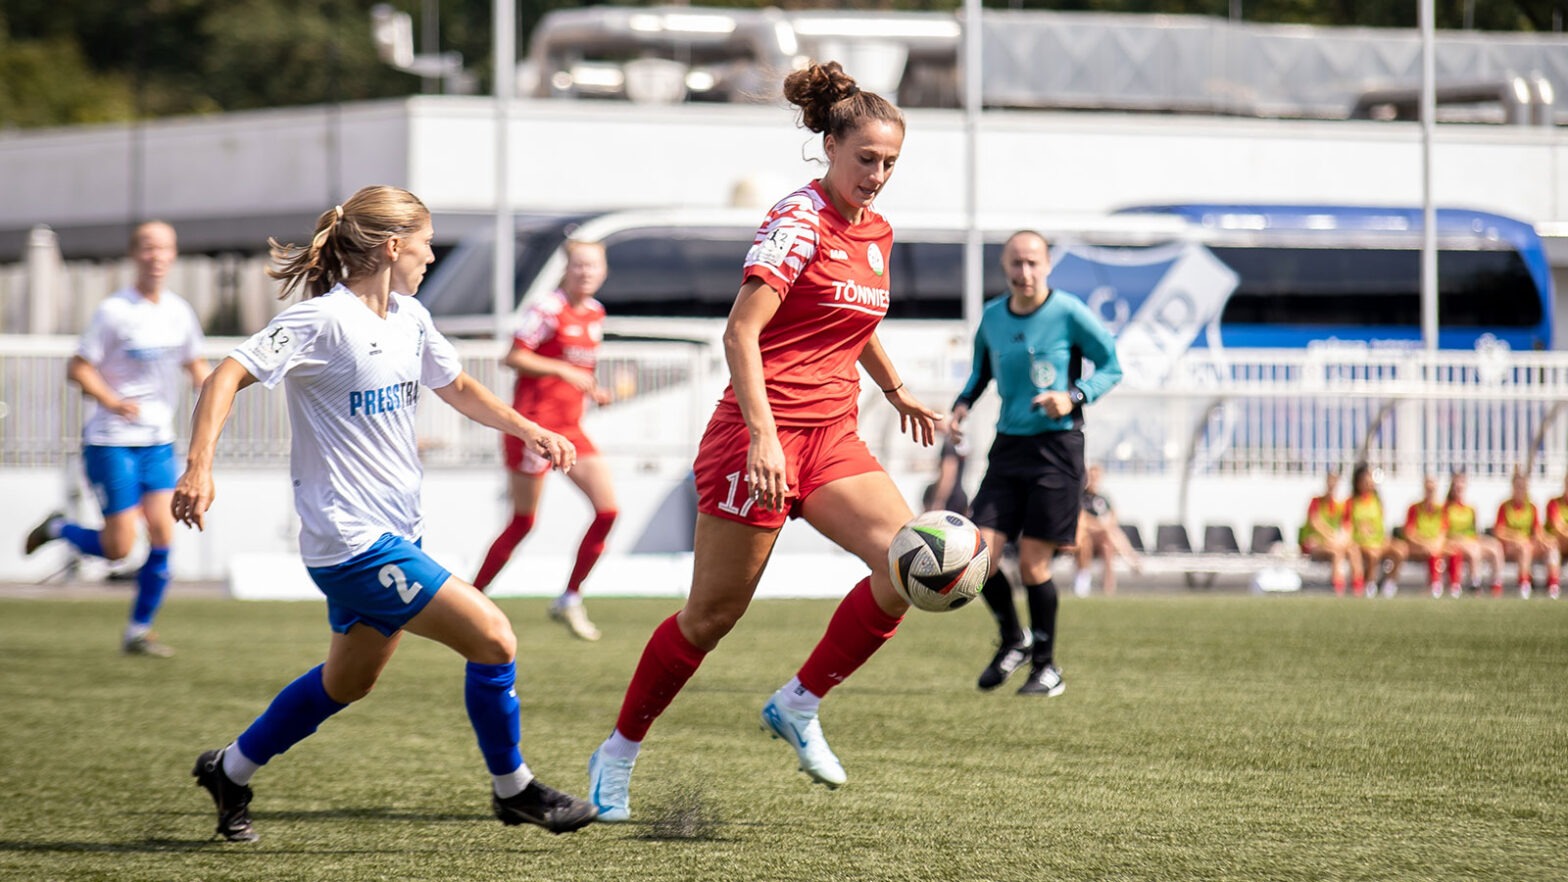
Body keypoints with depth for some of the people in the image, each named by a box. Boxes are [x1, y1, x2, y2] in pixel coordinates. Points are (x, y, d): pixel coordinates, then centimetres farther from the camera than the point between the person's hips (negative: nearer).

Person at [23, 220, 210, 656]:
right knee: (119, 547, -6)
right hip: (111, 441, -5)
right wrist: (113, 402, -26)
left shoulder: (180, 311, 6)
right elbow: (78, 368, -10)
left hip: (159, 441, 5)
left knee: (162, 534, -6)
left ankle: (139, 631, 6)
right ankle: (56, 529, 24)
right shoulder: (114, 311, -11)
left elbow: (194, 363, 21)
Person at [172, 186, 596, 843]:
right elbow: (229, 375, -21)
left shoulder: (409, 319, 10)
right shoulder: (325, 320, -16)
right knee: (492, 638, -12)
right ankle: (512, 789, 6)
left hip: (396, 532, 10)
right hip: (353, 539, -10)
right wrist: (199, 466, -34)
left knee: (350, 681, 22)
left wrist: (528, 429, 13)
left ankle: (230, 771, 38)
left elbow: (456, 387, 27)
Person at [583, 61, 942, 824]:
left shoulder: (875, 231, 12)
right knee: (714, 613, -2)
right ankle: (619, 753, 15)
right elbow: (740, 333, -20)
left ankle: (798, 705, 2)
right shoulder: (797, 221, -13)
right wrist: (763, 437, -29)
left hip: (832, 437, 7)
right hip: (762, 436, -7)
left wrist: (894, 391, 38)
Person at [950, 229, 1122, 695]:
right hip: (1008, 447, 5)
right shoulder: (992, 317, 7)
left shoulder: (1069, 313, -8)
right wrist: (963, 402, 4)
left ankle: (1046, 666, 12)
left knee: (1033, 563, -6)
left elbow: (1111, 366, -1)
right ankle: (1012, 639, 20)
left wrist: (1075, 396, -17)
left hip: (1056, 447, -5)